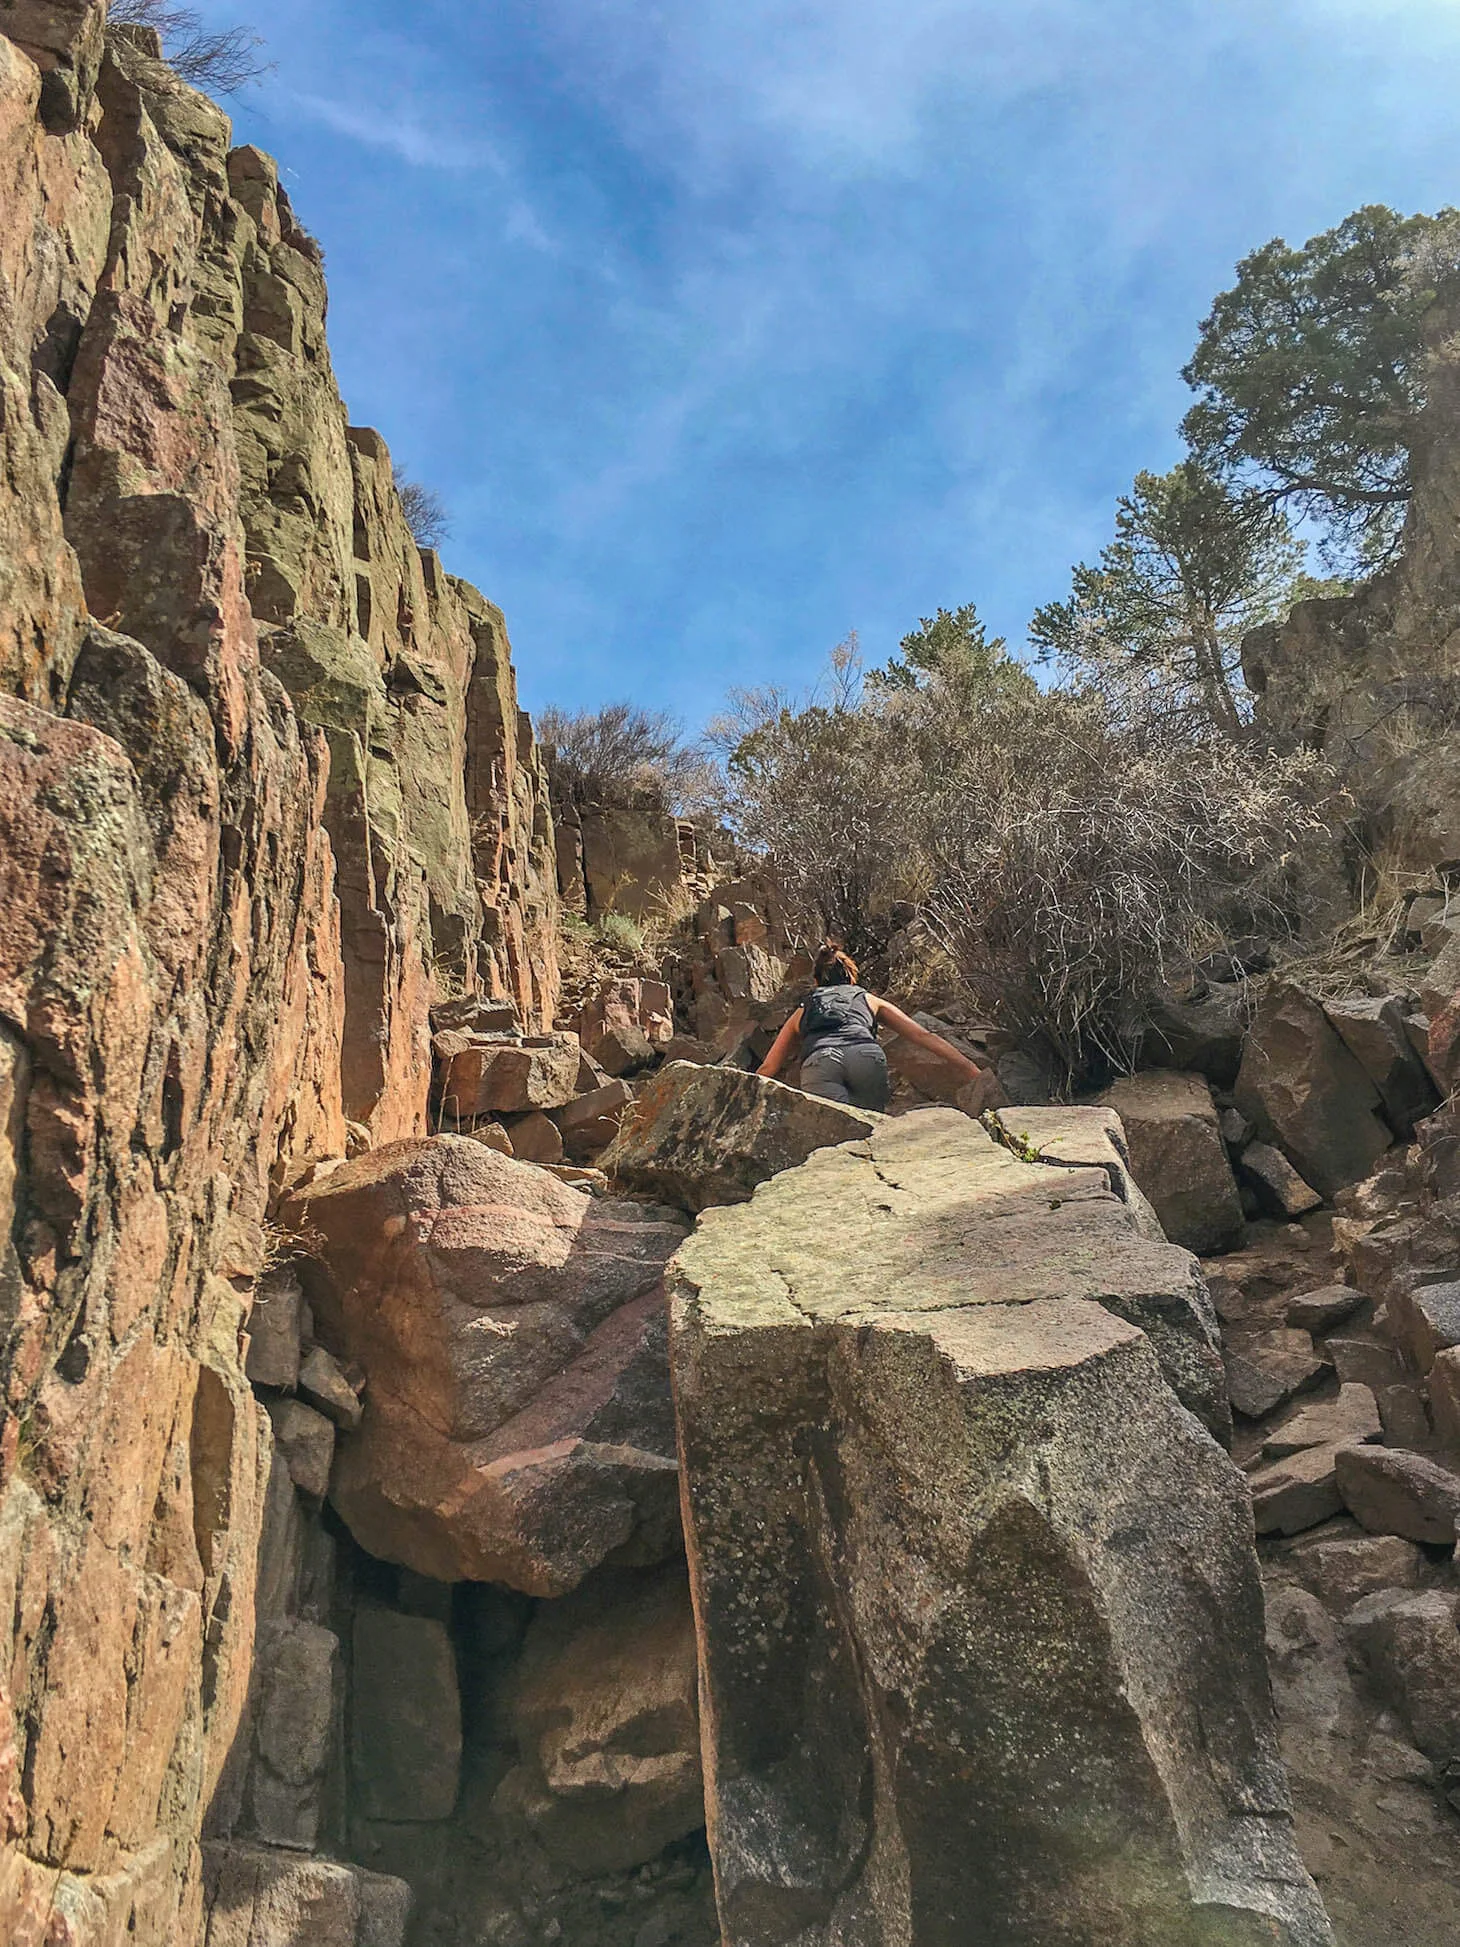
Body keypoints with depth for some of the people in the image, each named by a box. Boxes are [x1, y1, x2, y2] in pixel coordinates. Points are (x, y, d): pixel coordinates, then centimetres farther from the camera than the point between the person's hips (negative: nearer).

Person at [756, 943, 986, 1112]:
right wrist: (971, 1068, 30)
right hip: (867, 1056, 1)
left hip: (818, 1061, 0)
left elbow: (768, 1068, 35)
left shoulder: (802, 1011, 37)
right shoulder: (870, 1001, 36)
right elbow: (924, 1036, 30)